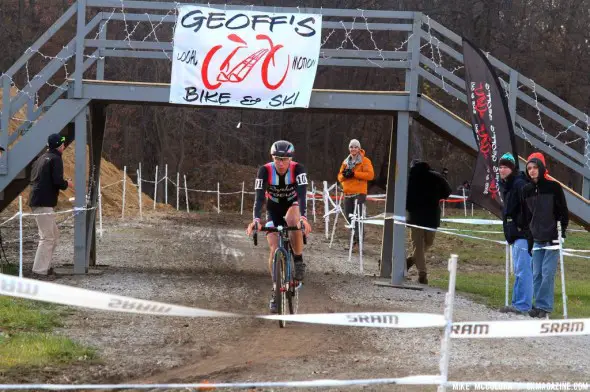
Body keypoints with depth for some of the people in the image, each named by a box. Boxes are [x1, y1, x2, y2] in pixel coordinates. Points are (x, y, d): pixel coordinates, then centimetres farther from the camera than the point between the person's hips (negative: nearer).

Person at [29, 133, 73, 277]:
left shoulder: (42, 158, 18)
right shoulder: (55, 159, -8)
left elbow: (33, 179, 21)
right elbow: (58, 181, -19)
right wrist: (67, 184, 3)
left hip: (36, 201, 9)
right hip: (44, 203, -9)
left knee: (54, 235, 18)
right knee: (47, 237, -8)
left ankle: (44, 265, 18)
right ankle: (40, 269, -11)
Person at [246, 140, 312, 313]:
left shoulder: (298, 169, -26)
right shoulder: (265, 170, -25)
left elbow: (302, 194, -37)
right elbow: (259, 196, -32)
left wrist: (303, 217, -54)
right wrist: (256, 219, -48)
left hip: (292, 205, -1)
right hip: (273, 210, 1)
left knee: (293, 219, -38)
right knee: (274, 249, -13)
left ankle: (298, 261, -21)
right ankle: (276, 289, 1)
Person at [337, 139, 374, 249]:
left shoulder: (365, 161, -1)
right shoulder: (346, 162, 17)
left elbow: (370, 175, -13)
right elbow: (340, 177, 16)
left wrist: (354, 174, -18)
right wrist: (344, 175, -9)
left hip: (359, 193, -6)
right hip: (348, 193, 6)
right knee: (349, 216, 8)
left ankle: (358, 239, -12)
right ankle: (354, 237, 19)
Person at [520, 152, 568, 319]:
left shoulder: (553, 187, -5)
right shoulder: (527, 190, 8)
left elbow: (564, 212, -1)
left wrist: (562, 232, -8)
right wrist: (528, 238, 12)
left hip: (552, 238, -4)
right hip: (536, 239, 5)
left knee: (548, 273, -7)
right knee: (537, 274, 5)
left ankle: (544, 306, -3)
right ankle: (539, 305, 12)